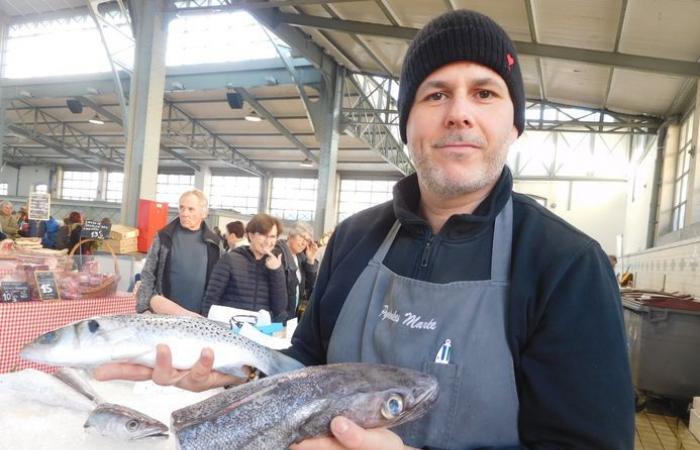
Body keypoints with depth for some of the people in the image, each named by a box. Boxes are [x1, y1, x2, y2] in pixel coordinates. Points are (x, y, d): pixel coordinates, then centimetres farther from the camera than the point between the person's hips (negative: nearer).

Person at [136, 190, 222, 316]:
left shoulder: (213, 243, 3)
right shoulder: (164, 236, 0)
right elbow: (148, 275, 0)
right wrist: (145, 307, -8)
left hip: (200, 315, 1)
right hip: (165, 313, -1)